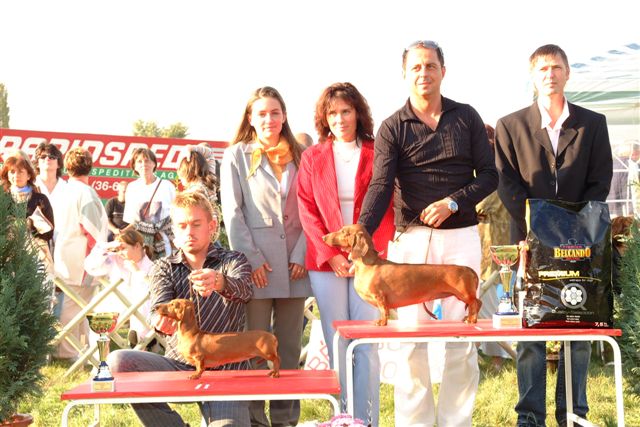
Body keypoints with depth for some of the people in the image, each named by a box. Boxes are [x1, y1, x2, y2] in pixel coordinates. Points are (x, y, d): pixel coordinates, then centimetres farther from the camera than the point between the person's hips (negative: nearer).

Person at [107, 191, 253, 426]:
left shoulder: (233, 261, 6)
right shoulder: (164, 267, 11)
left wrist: (219, 281, -44)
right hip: (177, 364, 3)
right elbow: (159, 305, -11)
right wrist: (161, 320, -37)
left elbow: (243, 289, -19)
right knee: (118, 361, -22)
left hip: (224, 371, -3)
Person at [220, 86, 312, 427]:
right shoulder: (237, 155, 6)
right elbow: (232, 212, -1)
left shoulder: (299, 156, 14)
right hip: (256, 263, -3)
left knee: (289, 346, 7)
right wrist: (251, 258, -10)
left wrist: (301, 254, -4)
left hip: (294, 262, 3)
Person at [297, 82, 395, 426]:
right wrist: (330, 255, -7)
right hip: (326, 262, 1)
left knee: (367, 344, -4)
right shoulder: (312, 157, 11)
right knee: (336, 345, 2)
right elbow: (307, 211, 5)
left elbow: (387, 208, 2)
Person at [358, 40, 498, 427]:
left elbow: (489, 175, 6)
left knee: (462, 336, 3)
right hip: (412, 238, -1)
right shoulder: (392, 128, 1)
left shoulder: (467, 117, 7)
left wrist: (452, 202, -11)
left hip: (461, 236, 1)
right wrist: (362, 233, -27)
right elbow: (381, 186, -11)